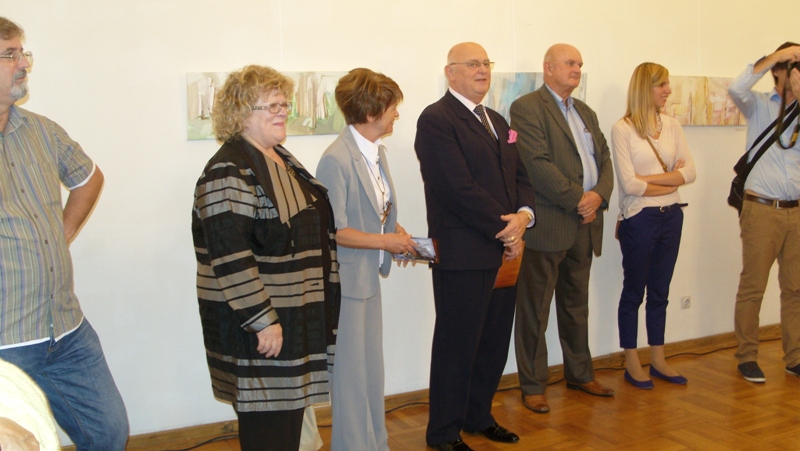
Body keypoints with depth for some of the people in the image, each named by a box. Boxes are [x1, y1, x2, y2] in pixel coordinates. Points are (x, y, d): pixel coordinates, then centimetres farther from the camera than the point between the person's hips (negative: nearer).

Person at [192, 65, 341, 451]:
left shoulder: (282, 160, 11)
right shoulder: (229, 172, -18)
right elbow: (230, 257, -24)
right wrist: (263, 321, -23)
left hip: (296, 313, 9)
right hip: (258, 322, -9)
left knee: (291, 410, 18)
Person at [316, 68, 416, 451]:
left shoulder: (378, 151, 5)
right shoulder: (336, 160, -21)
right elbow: (334, 231, -21)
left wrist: (398, 231, -3)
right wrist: (386, 241, -18)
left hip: (369, 276, 9)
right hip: (348, 278, -8)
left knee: (373, 369, 19)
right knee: (352, 374, 5)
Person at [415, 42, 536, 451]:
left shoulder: (497, 121, 19)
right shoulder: (436, 119, -10)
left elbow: (520, 176, 15)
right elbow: (459, 188, -18)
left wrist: (523, 215, -6)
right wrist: (506, 229, -13)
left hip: (504, 250, 8)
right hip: (462, 253, -8)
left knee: (495, 341, 15)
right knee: (457, 344, 3)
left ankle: (478, 415, 33)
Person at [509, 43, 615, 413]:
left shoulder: (586, 113, 20)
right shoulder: (527, 108, -7)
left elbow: (604, 158, 13)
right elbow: (537, 164, -17)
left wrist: (599, 195, -7)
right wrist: (577, 198, -16)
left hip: (584, 223, 8)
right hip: (547, 225, -8)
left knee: (577, 305, 19)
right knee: (534, 310, 2)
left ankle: (579, 374, 32)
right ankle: (532, 386, 12)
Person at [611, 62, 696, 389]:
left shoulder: (672, 126, 6)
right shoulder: (622, 129, -10)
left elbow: (690, 172, -2)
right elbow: (629, 184, -17)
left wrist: (650, 178, -13)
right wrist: (671, 179, -5)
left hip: (671, 216, 5)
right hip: (639, 218, -5)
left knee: (660, 291, 14)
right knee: (634, 291, 7)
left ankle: (658, 361, 25)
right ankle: (632, 364, 19)